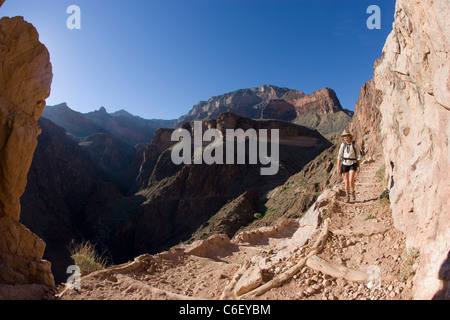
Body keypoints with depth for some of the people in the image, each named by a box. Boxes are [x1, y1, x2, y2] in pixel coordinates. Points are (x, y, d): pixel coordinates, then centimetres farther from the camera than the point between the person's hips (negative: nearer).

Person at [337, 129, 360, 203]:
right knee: (346, 181, 4)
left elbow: (358, 156, 3)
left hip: (353, 164, -2)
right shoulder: (343, 145, 0)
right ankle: (347, 196, 18)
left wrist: (359, 166, 1)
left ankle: (352, 192, 12)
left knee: (351, 180, -16)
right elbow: (339, 156, 2)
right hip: (345, 164, 2)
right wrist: (338, 166, -1)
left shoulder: (354, 144, -3)